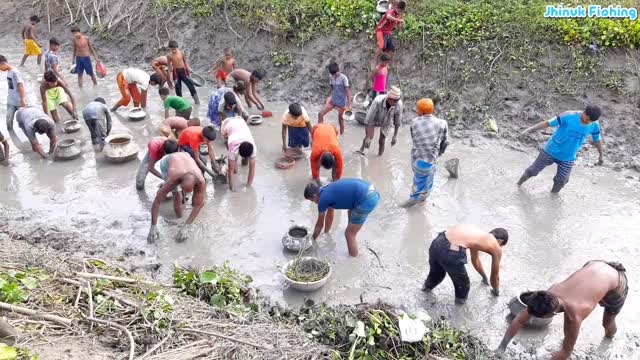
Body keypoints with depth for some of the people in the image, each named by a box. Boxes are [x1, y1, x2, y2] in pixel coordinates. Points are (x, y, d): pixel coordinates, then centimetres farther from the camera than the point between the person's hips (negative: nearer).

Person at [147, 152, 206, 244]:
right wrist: (153, 227, -40)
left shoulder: (201, 181, -41)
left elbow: (199, 204, -32)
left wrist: (186, 226, -38)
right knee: (177, 195, -24)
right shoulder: (172, 180, -46)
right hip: (167, 161, -2)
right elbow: (157, 200, -39)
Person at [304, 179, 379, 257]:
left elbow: (320, 224, 13)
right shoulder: (328, 190, 22)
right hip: (371, 192, 10)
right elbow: (329, 214, 37)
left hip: (366, 199, -10)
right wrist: (326, 233, 48)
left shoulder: (323, 199, -2)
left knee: (349, 234, 4)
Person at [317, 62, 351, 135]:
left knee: (341, 119, 6)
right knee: (320, 114, -4)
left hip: (341, 102, -6)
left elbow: (347, 91, -16)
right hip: (333, 100, 6)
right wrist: (329, 97, 16)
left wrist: (349, 104, -20)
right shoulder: (332, 78, 2)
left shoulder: (343, 78, -15)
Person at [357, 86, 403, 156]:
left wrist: (395, 135, -4)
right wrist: (367, 137, -35)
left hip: (386, 122, 2)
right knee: (370, 136, -23)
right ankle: (361, 150, 1)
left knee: (381, 141, 3)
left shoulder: (399, 104, -32)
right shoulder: (378, 101, -41)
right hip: (374, 119, -2)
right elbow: (369, 119, -35)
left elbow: (397, 121, -13)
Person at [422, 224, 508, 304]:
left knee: (436, 272, 40)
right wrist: (496, 291, 47)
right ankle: (461, 298, 52)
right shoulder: (496, 248, 13)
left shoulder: (478, 234, 32)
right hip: (451, 253, -7)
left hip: (437, 242, 7)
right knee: (462, 283, 26)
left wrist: (484, 277, 66)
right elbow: (495, 276, 27)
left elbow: (475, 260, 50)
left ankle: (427, 286, 65)